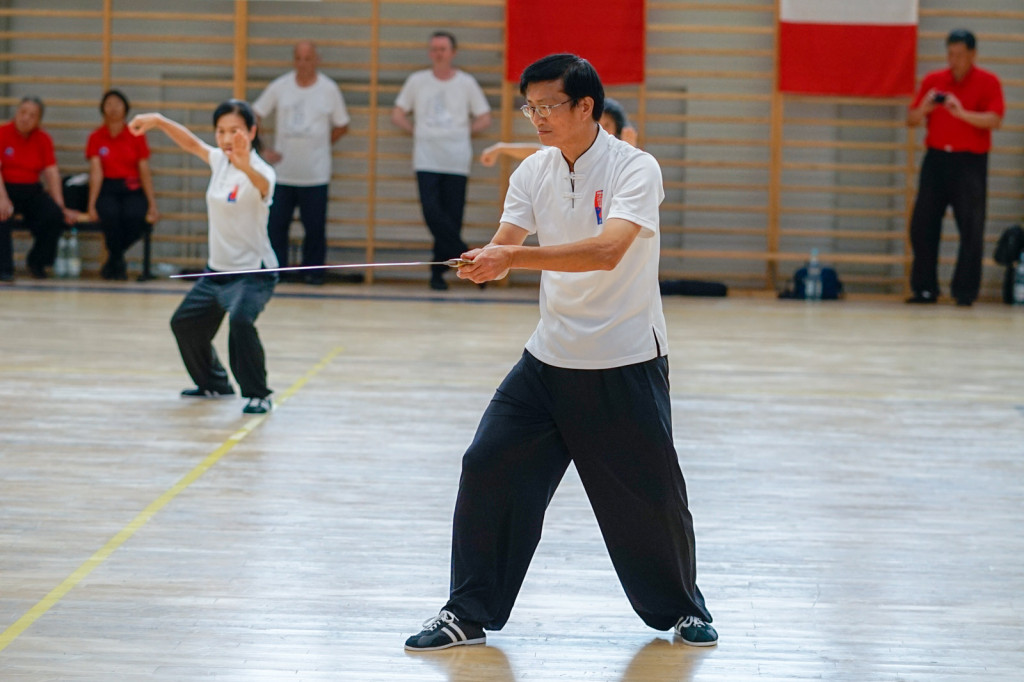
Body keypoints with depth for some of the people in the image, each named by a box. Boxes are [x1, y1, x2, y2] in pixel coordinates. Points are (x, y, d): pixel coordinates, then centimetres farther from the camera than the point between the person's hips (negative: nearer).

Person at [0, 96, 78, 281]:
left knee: (55, 216, -24)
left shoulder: (43, 139, 6)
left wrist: (60, 207, -6)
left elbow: (52, 174, 2)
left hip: (31, 191, 3)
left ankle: (37, 262, 2)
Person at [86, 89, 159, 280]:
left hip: (132, 190, 1)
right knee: (110, 215, -36)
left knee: (136, 217, -32)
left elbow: (145, 173, 3)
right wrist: (92, 205, -15)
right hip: (107, 190, -1)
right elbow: (96, 172, -4)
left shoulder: (137, 137, 6)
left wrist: (152, 205, -6)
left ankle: (113, 260, -3)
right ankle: (117, 263, -9)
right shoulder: (96, 137, 4)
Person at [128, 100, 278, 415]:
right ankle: (214, 384, 41)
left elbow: (263, 185, -47)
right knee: (185, 323, 19)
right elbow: (191, 143, 15)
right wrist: (158, 121, 3)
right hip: (217, 269, 9)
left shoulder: (259, 171, -23)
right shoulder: (219, 160, -1)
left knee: (240, 321, -33)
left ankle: (258, 395, -19)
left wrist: (246, 166, -69)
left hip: (253, 271, -9)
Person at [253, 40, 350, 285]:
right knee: (275, 224, 1)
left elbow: (342, 126, 10)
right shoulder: (280, 86, 2)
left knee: (315, 226, 2)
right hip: (282, 171, 1)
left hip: (316, 174, -1)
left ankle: (313, 271, 14)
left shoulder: (329, 89, 1)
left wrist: (319, 144, 3)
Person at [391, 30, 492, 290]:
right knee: (432, 212, -17)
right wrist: (418, 132, 4)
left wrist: (462, 132, 4)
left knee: (452, 217, -2)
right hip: (426, 159, 0)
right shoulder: (416, 81, 8)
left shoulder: (467, 83, 6)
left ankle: (439, 271, 9)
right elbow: (397, 115, 15)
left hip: (456, 160, 0)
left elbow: (484, 118, 13)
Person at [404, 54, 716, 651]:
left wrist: (514, 257, -39)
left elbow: (607, 250, -30)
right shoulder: (533, 172, 2)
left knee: (650, 492, 3)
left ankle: (681, 606, 29)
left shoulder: (635, 169, -15)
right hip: (551, 357, 4)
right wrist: (484, 262, -32)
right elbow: (505, 245, -7)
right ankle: (469, 613, 5)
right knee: (489, 469, -5)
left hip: (626, 365, -4)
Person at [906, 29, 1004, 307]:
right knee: (922, 226, 1)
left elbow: (994, 120, -12)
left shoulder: (987, 82, 0)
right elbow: (911, 120, 11)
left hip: (970, 161, -4)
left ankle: (965, 292, 1)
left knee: (971, 229, -5)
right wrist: (924, 108, -11)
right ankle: (925, 289, 9)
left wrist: (962, 113, -24)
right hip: (936, 158, 4)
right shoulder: (933, 81, 10)